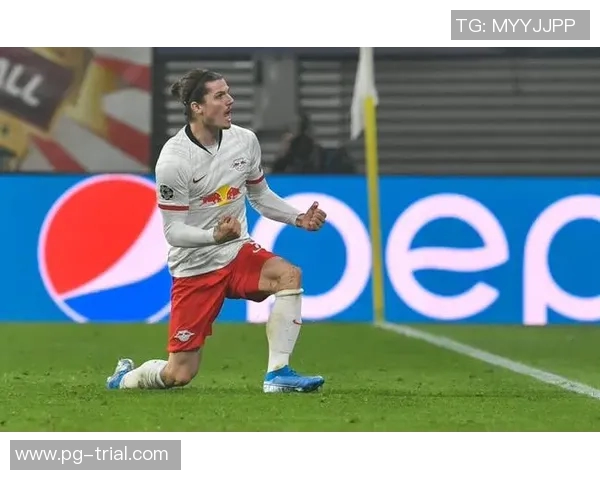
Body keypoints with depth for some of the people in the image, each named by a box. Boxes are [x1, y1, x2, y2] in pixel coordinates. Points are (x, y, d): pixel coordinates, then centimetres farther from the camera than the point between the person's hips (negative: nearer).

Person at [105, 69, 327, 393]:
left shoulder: (245, 141, -3)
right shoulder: (173, 160, -19)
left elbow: (260, 196, 14)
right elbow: (173, 231, -17)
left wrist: (299, 218, -2)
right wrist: (216, 235, -35)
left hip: (237, 252, 5)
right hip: (194, 268, -5)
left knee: (288, 275, -28)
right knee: (179, 375, -3)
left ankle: (277, 374, -24)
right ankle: (125, 377, 32)